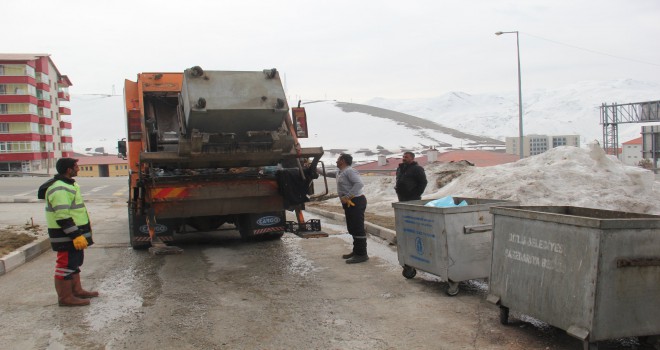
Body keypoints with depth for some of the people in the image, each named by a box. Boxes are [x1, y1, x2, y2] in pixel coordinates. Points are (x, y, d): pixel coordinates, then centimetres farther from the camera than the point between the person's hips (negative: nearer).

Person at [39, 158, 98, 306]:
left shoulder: (67, 185, 14)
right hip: (66, 235, -11)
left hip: (74, 233, 11)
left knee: (75, 261, 19)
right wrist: (76, 235, -27)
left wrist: (79, 232, 27)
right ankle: (65, 297, 4)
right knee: (66, 264, -4)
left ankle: (77, 290, 30)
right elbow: (62, 217, -27)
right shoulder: (60, 190, -21)